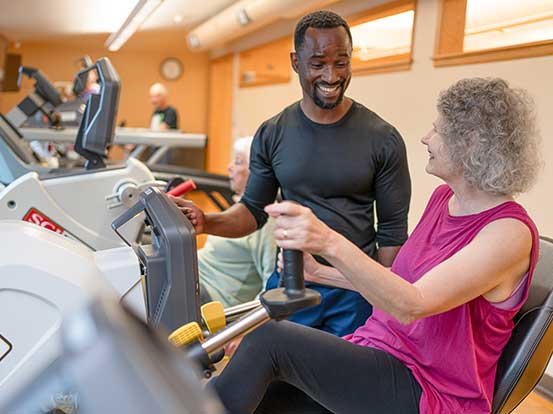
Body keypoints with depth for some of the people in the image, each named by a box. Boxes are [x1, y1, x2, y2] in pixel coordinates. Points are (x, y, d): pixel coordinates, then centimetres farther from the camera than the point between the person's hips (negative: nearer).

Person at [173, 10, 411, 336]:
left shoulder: (383, 139, -7)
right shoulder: (271, 135, -2)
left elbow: (393, 230, -3)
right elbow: (255, 211, 5)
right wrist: (207, 222, -15)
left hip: (355, 294, -1)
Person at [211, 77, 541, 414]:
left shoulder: (510, 231, -18)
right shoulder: (443, 197, 8)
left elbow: (411, 305, -30)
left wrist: (330, 242, -45)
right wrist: (319, 273, 11)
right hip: (382, 351, 7)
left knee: (270, 340, -23)